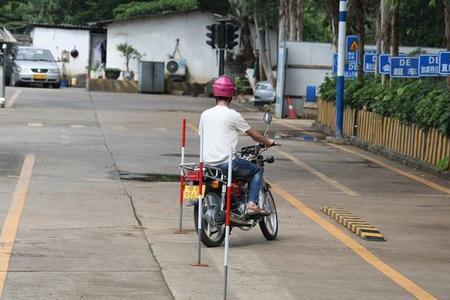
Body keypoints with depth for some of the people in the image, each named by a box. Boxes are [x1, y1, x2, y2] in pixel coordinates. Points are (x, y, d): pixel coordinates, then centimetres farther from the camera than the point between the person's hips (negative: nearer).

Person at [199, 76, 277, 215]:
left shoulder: (205, 114, 7)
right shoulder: (233, 115, -8)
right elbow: (253, 134, 3)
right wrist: (268, 142, 21)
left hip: (207, 161, 6)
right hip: (226, 162, -6)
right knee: (257, 171, 14)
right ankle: (252, 204, -2)